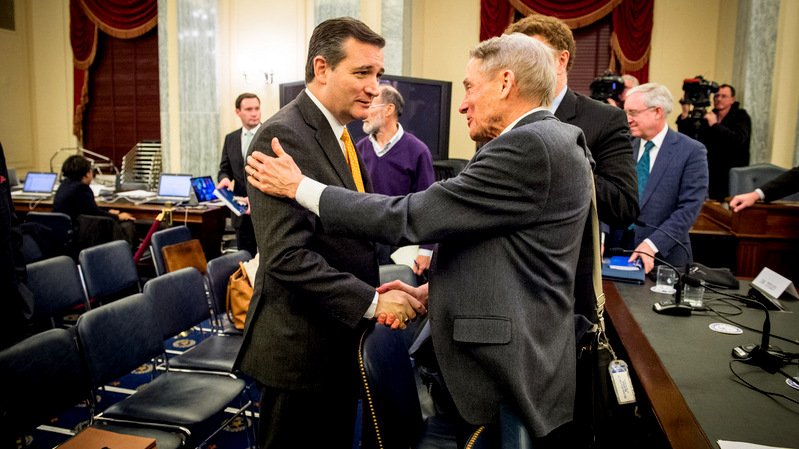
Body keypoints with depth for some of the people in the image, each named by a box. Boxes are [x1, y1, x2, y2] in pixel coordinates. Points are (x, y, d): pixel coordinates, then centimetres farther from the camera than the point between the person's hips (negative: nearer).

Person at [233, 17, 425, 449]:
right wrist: (372, 302, -24)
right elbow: (287, 256, -27)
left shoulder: (337, 133, 10)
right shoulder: (283, 136, -20)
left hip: (341, 342, 9)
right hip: (300, 348, -9)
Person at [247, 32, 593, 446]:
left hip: (508, 380, -9)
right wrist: (432, 292, 7)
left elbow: (411, 218, -22)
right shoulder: (556, 141, 10)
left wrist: (300, 186, -12)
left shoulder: (530, 146, -22)